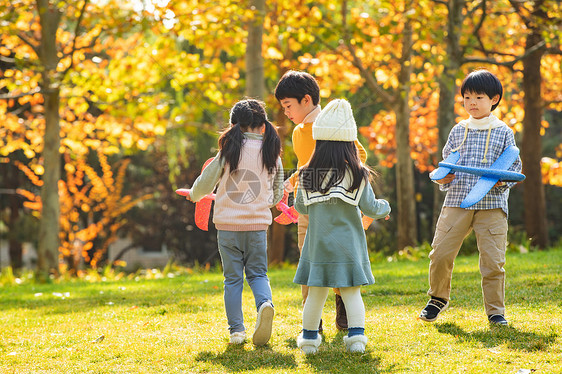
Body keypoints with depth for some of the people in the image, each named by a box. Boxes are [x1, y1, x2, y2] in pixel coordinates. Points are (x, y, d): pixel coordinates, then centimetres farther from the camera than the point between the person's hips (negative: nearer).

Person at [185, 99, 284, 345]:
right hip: (258, 223, 1)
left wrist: (194, 195, 21)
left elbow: (205, 184, -1)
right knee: (257, 272, 11)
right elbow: (277, 194, 11)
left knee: (233, 277, 7)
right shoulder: (271, 152, 2)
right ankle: (265, 303, -20)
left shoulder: (230, 150, -6)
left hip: (228, 223, -1)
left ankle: (236, 330, 3)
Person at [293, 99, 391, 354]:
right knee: (352, 292, 6)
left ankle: (309, 337, 17)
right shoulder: (357, 175, -8)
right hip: (348, 244, -1)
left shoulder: (308, 175, -4)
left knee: (316, 292, 9)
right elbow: (370, 208, -3)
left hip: (318, 243, 1)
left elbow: (300, 208, 6)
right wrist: (384, 208, 18)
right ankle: (357, 336, -1)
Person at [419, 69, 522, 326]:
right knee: (440, 254, -2)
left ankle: (495, 311, 9)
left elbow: (515, 165, 7)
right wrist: (443, 178, 0)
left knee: (493, 260, -6)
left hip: (492, 204, -2)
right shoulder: (458, 131, 13)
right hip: (457, 201, 2)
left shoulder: (503, 132, 5)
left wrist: (502, 180, -13)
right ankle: (438, 298, 23)